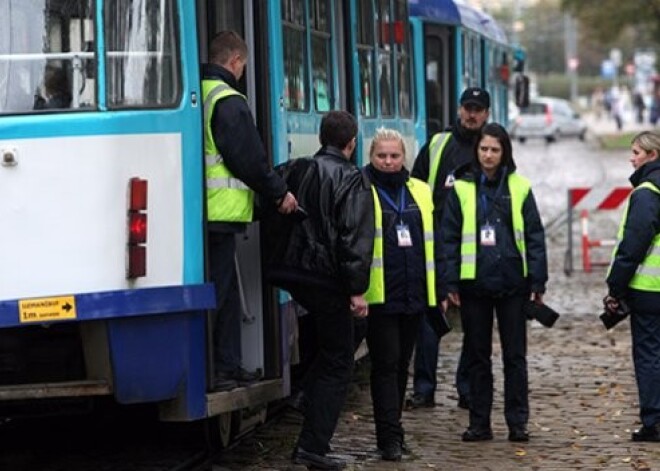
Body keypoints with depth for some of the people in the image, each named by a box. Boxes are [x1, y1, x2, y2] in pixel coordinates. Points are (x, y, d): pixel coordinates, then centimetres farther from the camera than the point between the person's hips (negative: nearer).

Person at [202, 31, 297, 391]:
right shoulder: (229, 102, -12)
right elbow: (249, 159, -14)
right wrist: (280, 193, -2)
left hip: (200, 209, 9)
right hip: (221, 210, -9)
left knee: (227, 291, 17)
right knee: (216, 290, -7)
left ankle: (228, 366, 21)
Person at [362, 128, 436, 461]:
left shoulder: (420, 192, 14)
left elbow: (431, 241, 21)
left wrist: (436, 288, 18)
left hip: (413, 294, 5)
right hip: (379, 295, -5)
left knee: (401, 364, 12)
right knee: (386, 363, -8)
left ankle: (391, 431, 22)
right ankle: (390, 437, -9)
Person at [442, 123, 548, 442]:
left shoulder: (519, 188, 2)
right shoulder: (461, 189, 1)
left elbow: (534, 236, 4)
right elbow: (449, 238, 2)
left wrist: (538, 282, -1)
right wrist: (450, 283, -4)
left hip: (512, 282, 0)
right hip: (474, 283, 0)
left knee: (515, 355, 4)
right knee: (478, 356, 7)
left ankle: (518, 422, 10)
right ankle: (479, 423, 13)